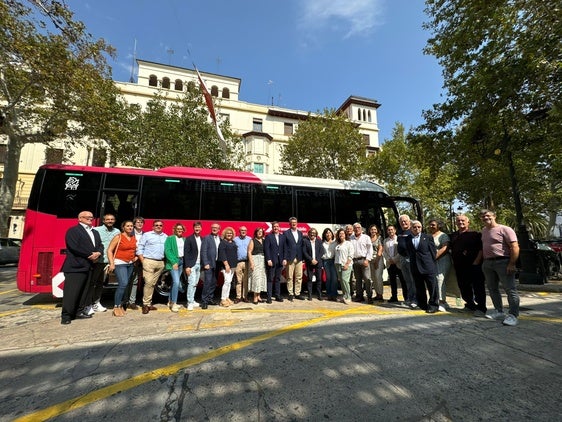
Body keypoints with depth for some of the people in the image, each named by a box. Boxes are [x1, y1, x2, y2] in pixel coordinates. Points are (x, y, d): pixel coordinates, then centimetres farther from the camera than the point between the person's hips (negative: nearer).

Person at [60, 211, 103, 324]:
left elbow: (100, 246, 14)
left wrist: (98, 253, -7)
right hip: (75, 266, -8)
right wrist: (90, 255, -12)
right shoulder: (73, 230, -4)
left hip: (88, 266, 8)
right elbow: (74, 247, -16)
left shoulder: (95, 233, 21)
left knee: (81, 291, 11)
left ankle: (75, 313, 20)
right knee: (71, 292, -5)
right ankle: (66, 316, 4)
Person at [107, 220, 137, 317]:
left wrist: (136, 257, 8)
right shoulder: (118, 237, -7)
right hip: (120, 263, -6)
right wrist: (112, 263, -14)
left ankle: (120, 304, 20)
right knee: (123, 284, -17)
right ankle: (116, 307, -6)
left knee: (125, 285, 9)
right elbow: (109, 250, -8)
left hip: (130, 264, 6)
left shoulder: (134, 238, 9)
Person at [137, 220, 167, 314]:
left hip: (160, 263, 4)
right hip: (149, 261, -4)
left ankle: (149, 303, 17)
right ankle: (146, 304, 2)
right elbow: (140, 248, -1)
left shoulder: (166, 237, 14)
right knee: (148, 283, -8)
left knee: (153, 284, 9)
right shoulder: (147, 235, 3)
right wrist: (142, 261, -8)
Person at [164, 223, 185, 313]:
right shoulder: (170, 238, -2)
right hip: (173, 262, -5)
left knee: (174, 282, 12)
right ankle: (173, 303, -4)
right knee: (176, 282, -15)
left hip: (181, 261, 5)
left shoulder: (184, 239, 12)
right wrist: (173, 262, -16)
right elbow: (167, 251, -9)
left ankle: (170, 302, 24)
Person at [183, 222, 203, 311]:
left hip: (199, 265, 5)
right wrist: (187, 266, -15)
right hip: (191, 265, -5)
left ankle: (192, 300, 22)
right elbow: (186, 253, -9)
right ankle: (190, 303, 2)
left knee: (195, 284, 11)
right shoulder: (189, 239, -5)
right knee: (191, 283, -7)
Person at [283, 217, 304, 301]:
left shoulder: (300, 233, 13)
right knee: (290, 277, 2)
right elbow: (284, 247, -4)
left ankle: (297, 293, 19)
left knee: (299, 277, 8)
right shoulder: (286, 233, -1)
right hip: (290, 258, -4)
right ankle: (291, 294, 14)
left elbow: (301, 246, 11)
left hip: (299, 259, 4)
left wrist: (303, 257, 5)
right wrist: (284, 258, -9)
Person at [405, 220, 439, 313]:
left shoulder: (428, 237, 3)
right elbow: (409, 252, 9)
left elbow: (433, 251, 2)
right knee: (419, 288, 10)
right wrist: (412, 262, 3)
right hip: (415, 267, 2)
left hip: (428, 266, -2)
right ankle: (422, 305, 22)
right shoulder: (407, 239, 6)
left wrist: (433, 263, -1)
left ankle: (433, 305, 13)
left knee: (432, 287, 2)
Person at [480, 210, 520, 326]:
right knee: (492, 289, 12)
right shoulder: (484, 230, 15)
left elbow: (515, 247, -13)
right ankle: (498, 312, 23)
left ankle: (513, 315, 3)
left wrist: (511, 264, -18)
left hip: (503, 262, -8)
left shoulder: (504, 229, -7)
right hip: (487, 263, 8)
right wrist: (483, 262, 17)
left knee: (510, 289, -2)